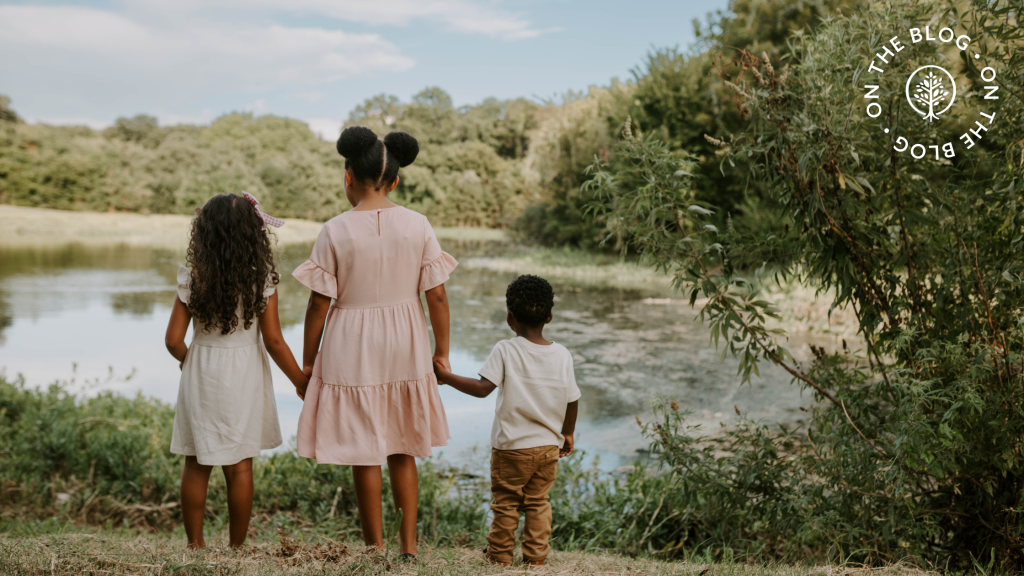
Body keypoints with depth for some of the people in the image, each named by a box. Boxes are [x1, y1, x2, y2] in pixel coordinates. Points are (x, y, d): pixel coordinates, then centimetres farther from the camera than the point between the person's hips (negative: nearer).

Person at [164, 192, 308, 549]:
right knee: (240, 466, 9)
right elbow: (274, 342, -10)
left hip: (200, 373, 1)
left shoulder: (192, 281, -6)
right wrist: (301, 382, 2)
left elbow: (173, 340, -5)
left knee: (196, 464, 13)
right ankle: (236, 546, 18)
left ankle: (195, 543, 22)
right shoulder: (262, 282, -10)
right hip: (244, 376, -1)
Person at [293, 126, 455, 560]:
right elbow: (437, 297, -3)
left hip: (351, 352, -3)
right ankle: (408, 544, 22)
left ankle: (376, 548, 21)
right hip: (406, 349, 3)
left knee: (364, 454, 10)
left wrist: (308, 359, 4)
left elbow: (319, 304, -8)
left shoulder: (336, 231, -12)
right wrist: (441, 351, 9)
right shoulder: (418, 225, -5)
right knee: (402, 450, 19)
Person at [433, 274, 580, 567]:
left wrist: (447, 376, -13)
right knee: (538, 502, 16)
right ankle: (536, 556, 19)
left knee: (505, 503, 11)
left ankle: (500, 555, 22)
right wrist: (567, 434, 19)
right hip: (548, 446, 3)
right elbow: (572, 400, 4)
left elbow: (483, 388, -22)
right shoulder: (562, 354, -2)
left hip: (511, 447, -3)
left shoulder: (505, 350, -13)